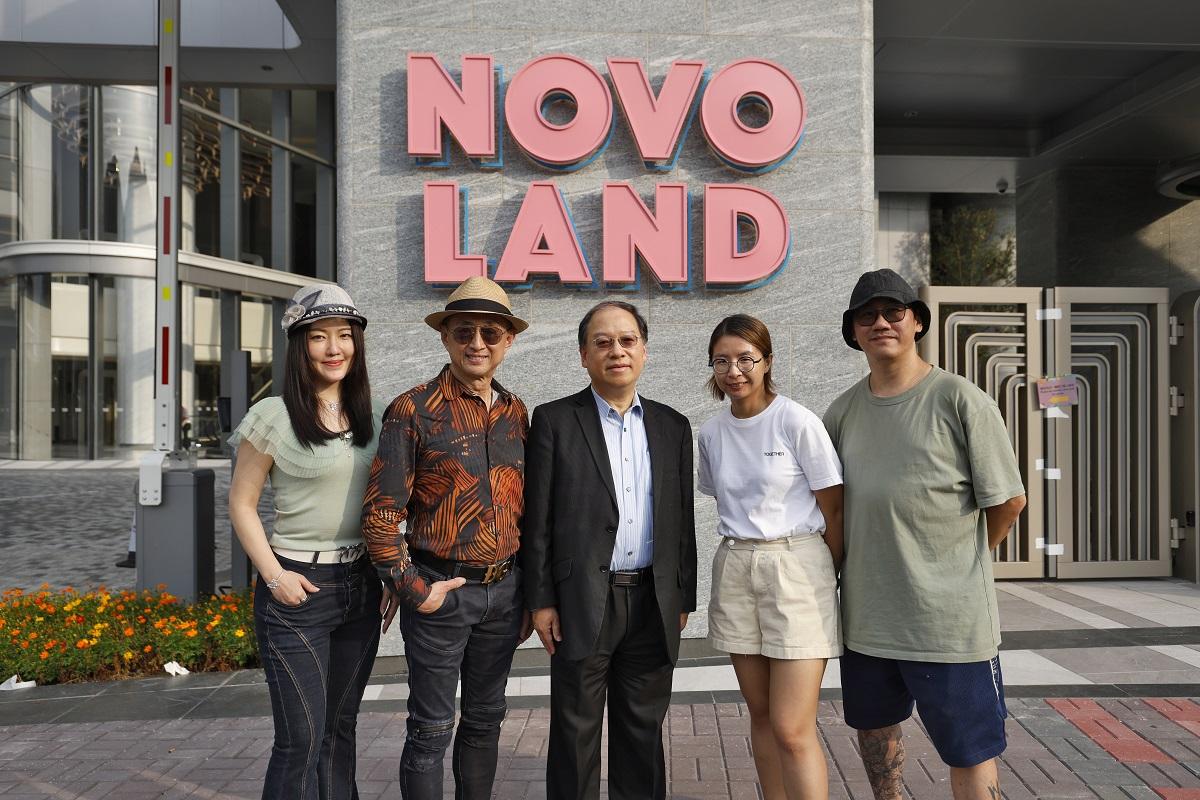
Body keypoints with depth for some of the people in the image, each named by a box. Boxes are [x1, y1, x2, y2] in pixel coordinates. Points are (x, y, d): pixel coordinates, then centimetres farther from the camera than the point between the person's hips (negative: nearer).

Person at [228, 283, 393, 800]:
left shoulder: (370, 417, 6)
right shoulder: (274, 415, -9)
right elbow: (241, 503, -3)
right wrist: (274, 575, -13)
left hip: (361, 585, 5)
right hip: (298, 587, -5)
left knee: (340, 727, 15)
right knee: (301, 737, -1)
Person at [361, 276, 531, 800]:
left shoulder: (516, 414, 7)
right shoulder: (413, 411, -9)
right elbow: (380, 511, -11)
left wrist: (526, 594, 12)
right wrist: (414, 591, -13)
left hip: (504, 591, 5)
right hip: (440, 591, -5)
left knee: (485, 720, 18)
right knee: (432, 728, 7)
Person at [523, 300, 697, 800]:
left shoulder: (673, 426, 9)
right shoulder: (554, 420, -1)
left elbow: (683, 520, 11)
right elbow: (538, 519, -4)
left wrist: (683, 599, 9)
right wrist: (541, 600, -7)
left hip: (653, 603, 3)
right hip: (583, 603, -3)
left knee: (643, 731, 14)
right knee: (575, 732, 8)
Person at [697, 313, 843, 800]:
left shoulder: (798, 422, -10)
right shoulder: (710, 434, 5)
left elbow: (833, 509, -4)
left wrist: (832, 576, 2)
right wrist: (741, 550, 12)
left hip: (797, 565, -5)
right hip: (735, 569, 5)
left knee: (792, 729, -8)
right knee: (761, 715, 13)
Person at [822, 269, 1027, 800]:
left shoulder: (960, 400, -10)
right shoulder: (843, 411, 5)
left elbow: (1008, 500, -5)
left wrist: (961, 560, 6)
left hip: (949, 617, -5)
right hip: (866, 614, 5)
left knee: (969, 752, 8)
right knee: (873, 727, 22)